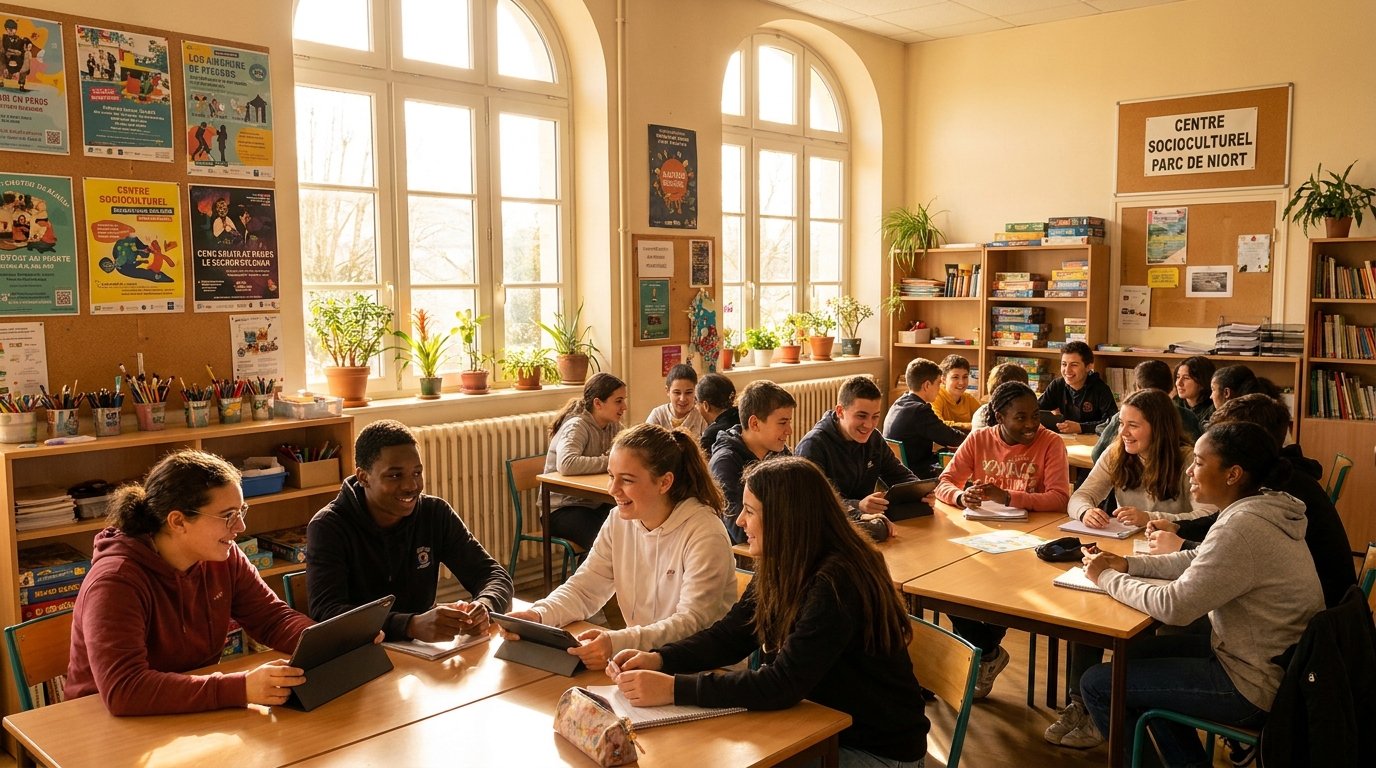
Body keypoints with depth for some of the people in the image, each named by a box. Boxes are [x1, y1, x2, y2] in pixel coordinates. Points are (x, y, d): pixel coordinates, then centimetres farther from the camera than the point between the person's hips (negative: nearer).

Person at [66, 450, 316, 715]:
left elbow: (274, 619, 2)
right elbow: (122, 691, -32)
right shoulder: (116, 582, -22)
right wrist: (241, 689, -38)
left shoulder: (223, 557, -3)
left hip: (197, 716, 5)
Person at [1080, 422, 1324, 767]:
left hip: (1256, 687, -10)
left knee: (1097, 684, -5)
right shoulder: (1258, 509, 2)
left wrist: (1107, 577, -13)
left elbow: (1173, 606, -27)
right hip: (1267, 656, 10)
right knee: (1136, 653, 24)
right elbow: (1196, 561, 14)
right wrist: (1127, 564, 1)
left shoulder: (1243, 528, -29)